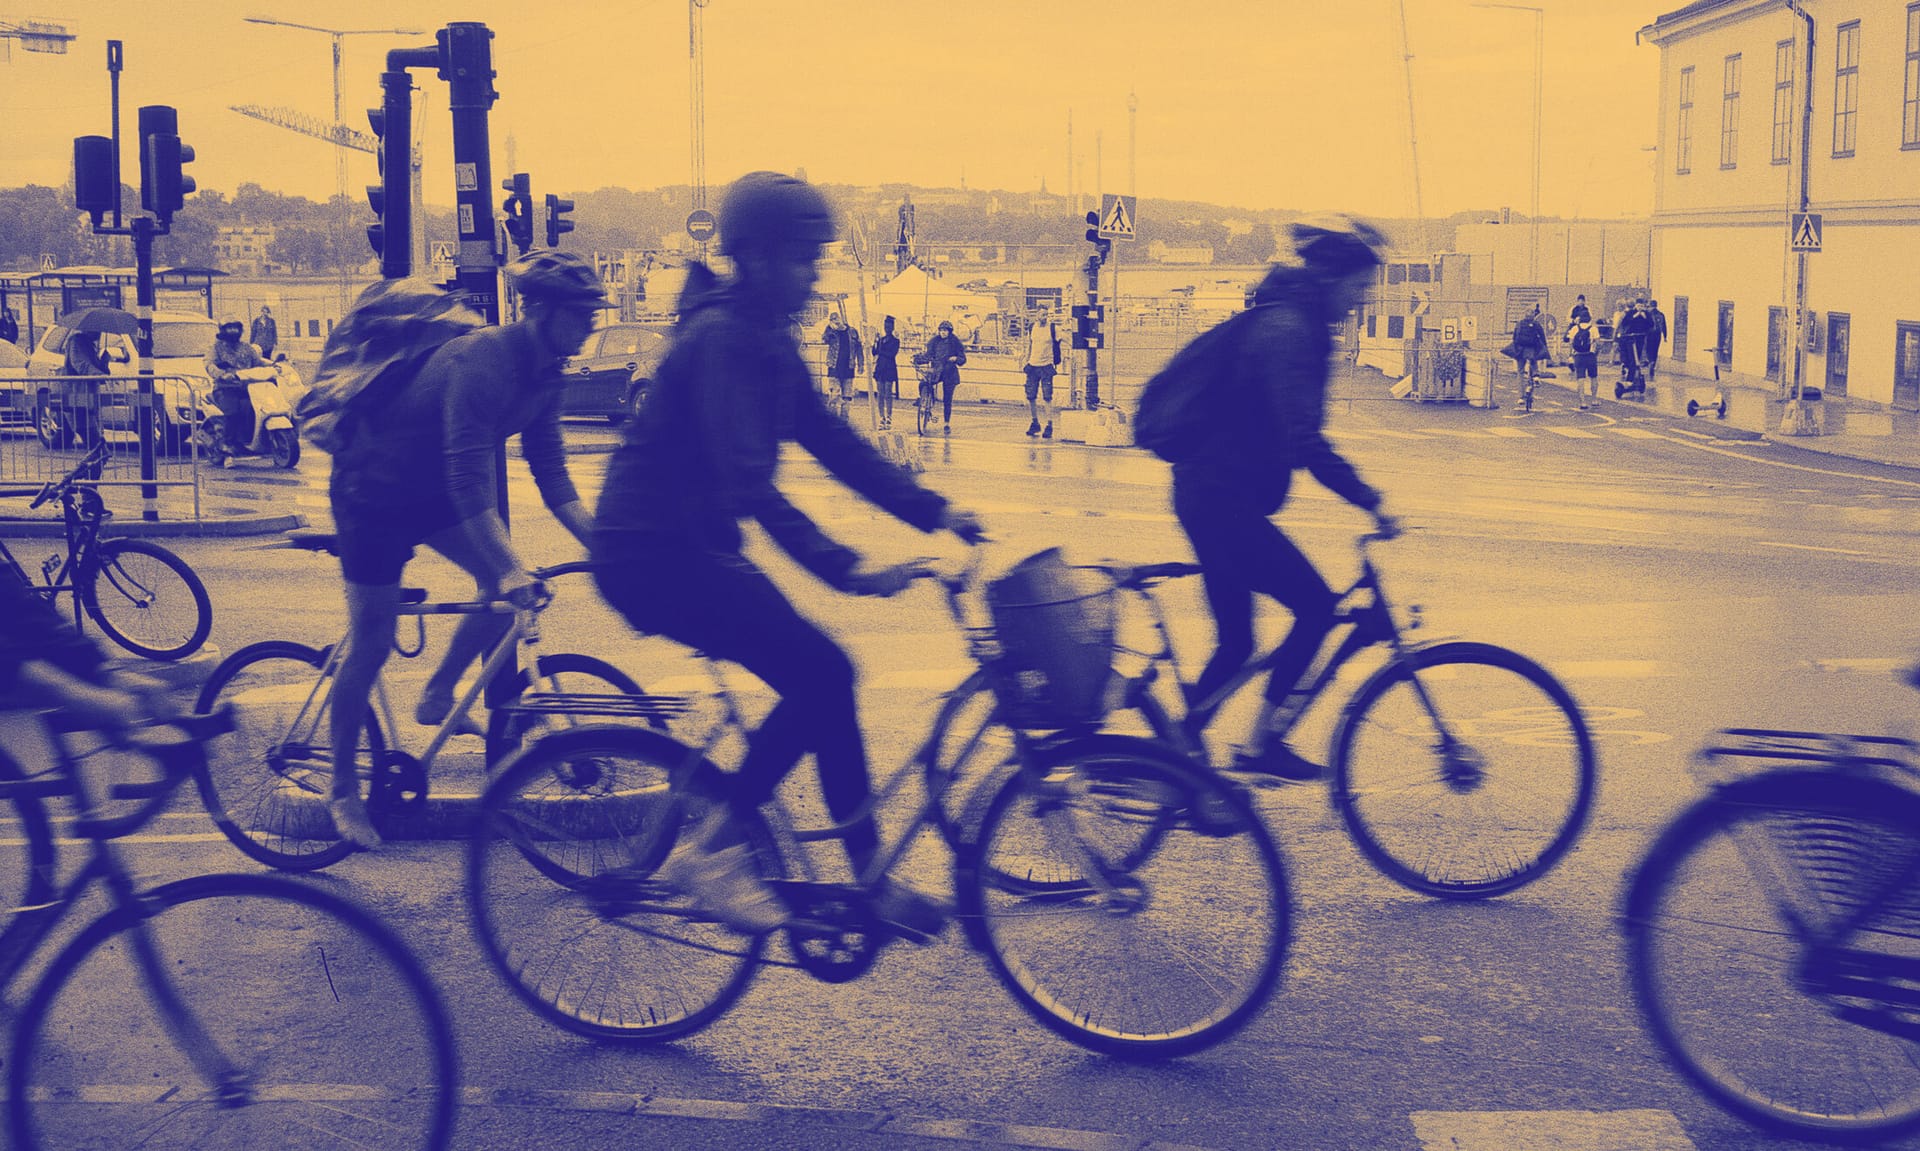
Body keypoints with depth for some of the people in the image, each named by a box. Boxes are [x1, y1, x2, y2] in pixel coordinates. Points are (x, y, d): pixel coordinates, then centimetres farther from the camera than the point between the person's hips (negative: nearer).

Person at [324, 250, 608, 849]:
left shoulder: (545, 376, -6)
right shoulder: (480, 361, -32)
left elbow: (550, 469, -5)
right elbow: (469, 480, -38)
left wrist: (597, 537, -18)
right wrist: (511, 568, -44)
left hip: (431, 490, 8)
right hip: (374, 491, -8)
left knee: (507, 582, -7)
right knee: (372, 643, -5)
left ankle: (437, 696, 12)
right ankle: (344, 788, 10)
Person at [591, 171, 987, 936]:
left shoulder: (767, 339, 10)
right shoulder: (724, 339, -20)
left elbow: (834, 444, 10)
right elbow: (749, 485, -29)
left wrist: (935, 512, 1)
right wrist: (845, 570, -37)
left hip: (693, 548, 9)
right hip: (652, 555, -9)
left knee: (819, 682, 3)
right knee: (821, 675, -15)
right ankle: (708, 849, -5)